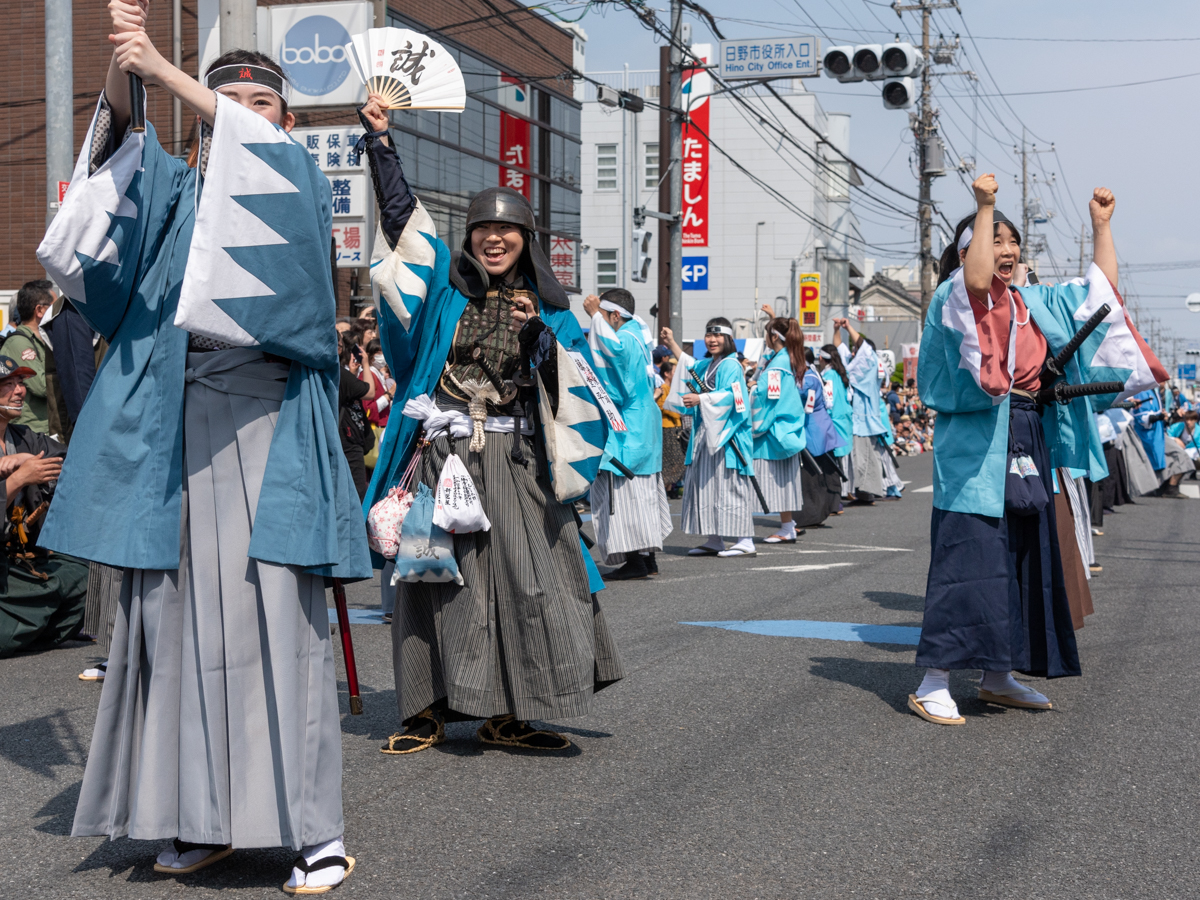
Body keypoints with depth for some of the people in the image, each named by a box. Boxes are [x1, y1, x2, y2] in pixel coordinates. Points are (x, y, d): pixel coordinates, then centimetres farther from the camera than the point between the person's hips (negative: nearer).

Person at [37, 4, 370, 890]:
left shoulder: (298, 183, 9)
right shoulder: (176, 188, 17)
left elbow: (256, 145, -11)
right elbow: (117, 136, 1)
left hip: (266, 427, -3)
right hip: (176, 431, 3)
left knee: (280, 616, -7)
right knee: (182, 614, 3)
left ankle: (316, 831, -3)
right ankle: (203, 815, 14)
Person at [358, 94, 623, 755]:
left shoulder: (546, 308, 12)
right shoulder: (445, 283, 8)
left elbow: (570, 388, 6)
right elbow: (399, 214, 3)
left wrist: (541, 338, -10)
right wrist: (379, 142, -2)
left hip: (514, 462, 2)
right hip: (442, 454, -1)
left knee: (524, 577, -3)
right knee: (441, 575, 0)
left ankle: (504, 715, 5)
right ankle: (429, 711, 8)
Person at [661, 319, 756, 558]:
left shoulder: (730, 366, -9)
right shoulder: (706, 365, 18)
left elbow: (729, 394, -23)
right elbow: (689, 365, 41)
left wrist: (700, 399, -33)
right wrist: (672, 343, 43)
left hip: (726, 436, -9)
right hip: (706, 434, 9)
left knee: (729, 484, -11)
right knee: (707, 485, 10)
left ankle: (746, 541, -11)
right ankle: (715, 540, 16)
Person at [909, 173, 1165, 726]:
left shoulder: (1039, 304, 19)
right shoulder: (953, 298, -3)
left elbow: (1101, 292, 24)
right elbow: (977, 281, -26)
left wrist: (1101, 224, 22)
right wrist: (984, 207, -21)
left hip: (1029, 450, 8)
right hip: (976, 449, -8)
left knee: (1026, 562, 9)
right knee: (968, 561, -12)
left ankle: (997, 679, 20)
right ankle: (932, 684, -10)